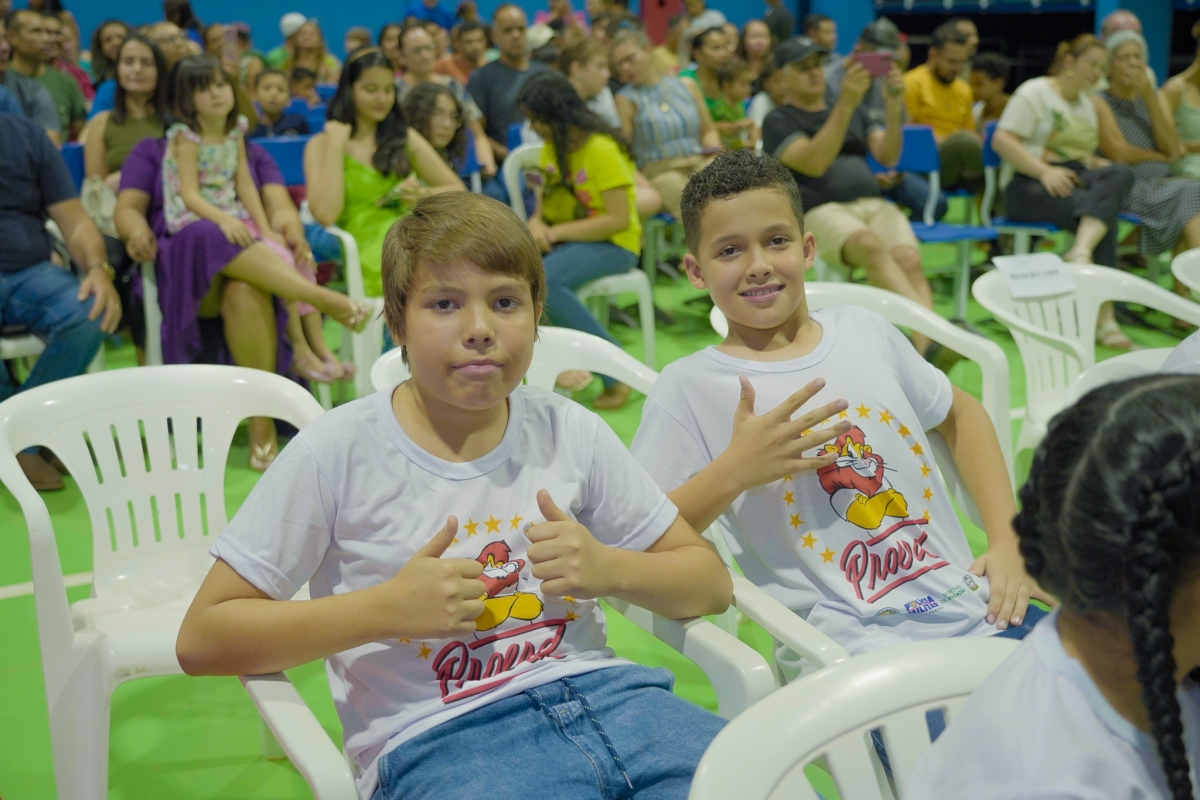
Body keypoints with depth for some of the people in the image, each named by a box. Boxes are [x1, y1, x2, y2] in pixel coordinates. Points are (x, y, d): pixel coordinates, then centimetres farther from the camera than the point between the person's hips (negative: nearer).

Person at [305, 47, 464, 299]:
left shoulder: (405, 138, 23)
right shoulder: (321, 145, 12)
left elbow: (458, 190, 23)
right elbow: (325, 214, -5)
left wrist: (424, 195, 1)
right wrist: (335, 145, 0)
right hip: (366, 247, -4)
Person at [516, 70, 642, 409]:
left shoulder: (602, 149, -14)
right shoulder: (552, 147, 10)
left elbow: (619, 220, -19)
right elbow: (543, 201, 12)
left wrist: (557, 231, -22)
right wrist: (536, 222, -12)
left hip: (613, 244, -7)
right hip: (562, 241, 7)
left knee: (544, 279, -34)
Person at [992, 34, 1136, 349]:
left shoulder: (1087, 104, 27)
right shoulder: (1035, 92, 2)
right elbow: (1002, 140, -11)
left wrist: (1097, 164, 3)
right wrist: (1044, 171, -23)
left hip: (1075, 179, 7)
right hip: (1029, 184, -7)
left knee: (1121, 173, -28)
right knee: (1104, 211, -33)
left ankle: (1081, 252, -51)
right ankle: (1104, 316, -38)